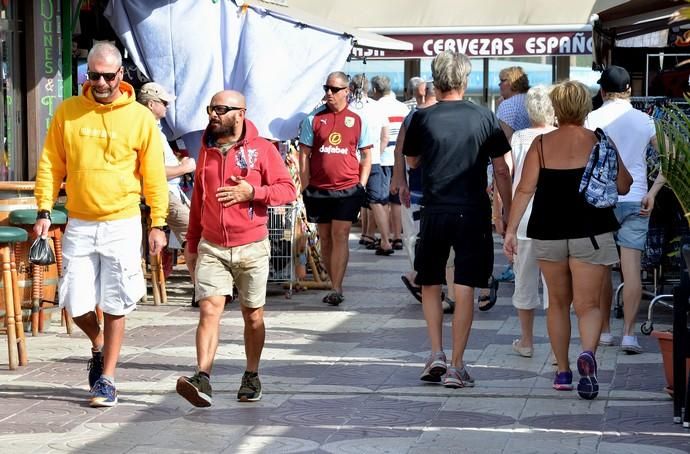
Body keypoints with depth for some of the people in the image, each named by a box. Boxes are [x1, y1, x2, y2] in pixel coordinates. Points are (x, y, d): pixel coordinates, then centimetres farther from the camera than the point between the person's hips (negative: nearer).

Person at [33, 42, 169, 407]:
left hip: (122, 223, -2)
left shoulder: (140, 118, -2)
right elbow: (50, 165, 6)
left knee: (114, 306, 1)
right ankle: (98, 344, 32)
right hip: (79, 224, 2)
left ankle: (106, 380, 13)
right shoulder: (67, 112, 2)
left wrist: (158, 223, 0)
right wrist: (44, 211, -1)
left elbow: (154, 176, 2)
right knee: (75, 303, 1)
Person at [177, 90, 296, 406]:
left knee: (253, 315, 9)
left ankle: (252, 377, 25)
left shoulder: (261, 149, -3)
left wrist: (252, 192, -20)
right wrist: (191, 243, 20)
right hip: (211, 248, 2)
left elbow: (287, 189, -5)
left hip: (251, 248, -2)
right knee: (209, 309, -13)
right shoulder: (206, 150, 10)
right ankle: (202, 380, -23)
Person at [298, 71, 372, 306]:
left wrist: (361, 185, 1)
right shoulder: (313, 119, 5)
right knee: (325, 238, 9)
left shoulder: (357, 120, 5)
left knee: (340, 236, -9)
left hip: (347, 189, -2)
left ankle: (336, 289, -11)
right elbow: (304, 154, 5)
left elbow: (366, 155, 11)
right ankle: (335, 285, 20)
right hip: (318, 189, 2)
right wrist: (305, 188, -1)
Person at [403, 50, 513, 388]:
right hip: (473, 212, 0)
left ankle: (436, 354, 10)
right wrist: (508, 211, 10)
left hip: (434, 211, 0)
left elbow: (411, 161, 15)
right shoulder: (484, 118, -1)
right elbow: (501, 171, 2)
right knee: (464, 289, 2)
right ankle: (456, 366, 0)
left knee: (430, 285, 18)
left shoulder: (422, 118, -2)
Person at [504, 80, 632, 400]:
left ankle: (563, 372, 22)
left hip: (548, 232, 2)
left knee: (557, 302, 17)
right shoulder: (600, 142, -1)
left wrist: (511, 230, -3)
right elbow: (623, 187, 3)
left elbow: (525, 189, -5)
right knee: (587, 304, -1)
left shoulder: (541, 144, 1)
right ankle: (588, 353, -30)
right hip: (591, 232, -2)